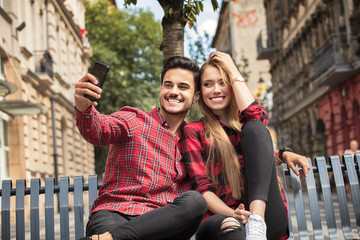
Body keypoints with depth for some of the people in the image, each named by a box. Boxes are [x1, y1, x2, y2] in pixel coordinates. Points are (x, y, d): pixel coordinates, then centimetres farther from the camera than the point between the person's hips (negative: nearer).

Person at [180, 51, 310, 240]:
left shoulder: (245, 126, 23)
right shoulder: (193, 131, 12)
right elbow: (202, 187, -1)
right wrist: (232, 214, -19)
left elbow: (256, 115, -6)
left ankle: (257, 225, -31)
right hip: (221, 216, -3)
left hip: (266, 218, 3)